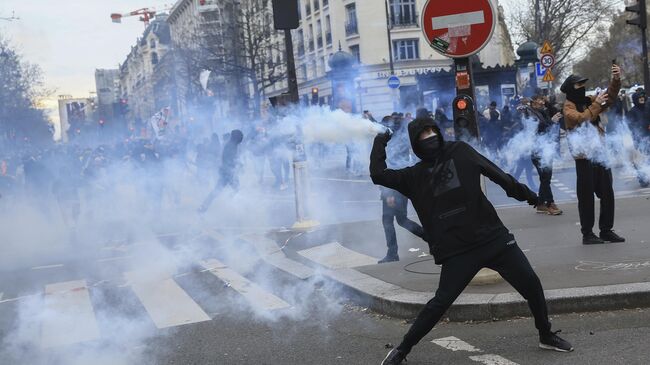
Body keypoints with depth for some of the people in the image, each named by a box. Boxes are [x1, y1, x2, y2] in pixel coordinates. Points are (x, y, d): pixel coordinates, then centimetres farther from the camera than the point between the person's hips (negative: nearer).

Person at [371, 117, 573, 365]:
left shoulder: (460, 152, 7)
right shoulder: (414, 176, 5)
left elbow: (495, 173, 6)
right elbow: (378, 175, -3)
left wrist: (523, 192, 2)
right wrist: (379, 143, 8)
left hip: (493, 237, 2)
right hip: (456, 250, -2)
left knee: (531, 285, 3)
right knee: (441, 302, -8)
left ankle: (546, 336, 26)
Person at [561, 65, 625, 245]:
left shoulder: (589, 100, 12)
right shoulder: (569, 107, -7)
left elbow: (609, 96, 6)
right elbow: (581, 119, -25)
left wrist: (616, 80, -9)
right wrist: (596, 104, -19)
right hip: (584, 158, -7)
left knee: (607, 194, 9)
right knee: (586, 196, -2)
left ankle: (606, 230, 17)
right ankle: (587, 233, 4)